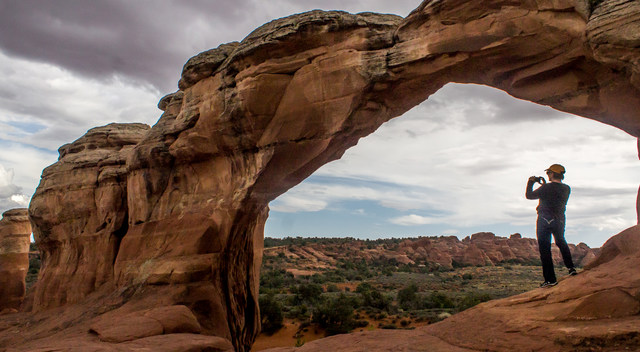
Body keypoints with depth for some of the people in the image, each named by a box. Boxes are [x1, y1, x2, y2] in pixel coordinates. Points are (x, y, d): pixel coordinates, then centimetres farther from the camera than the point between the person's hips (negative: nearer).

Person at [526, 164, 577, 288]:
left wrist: (530, 182, 8)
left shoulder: (546, 188, -16)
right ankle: (571, 268, 30)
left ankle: (550, 279, 0)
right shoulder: (566, 189, 1)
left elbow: (529, 195, -7)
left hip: (545, 220, -6)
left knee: (545, 249, 0)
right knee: (561, 243, 32)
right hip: (560, 221, 6)